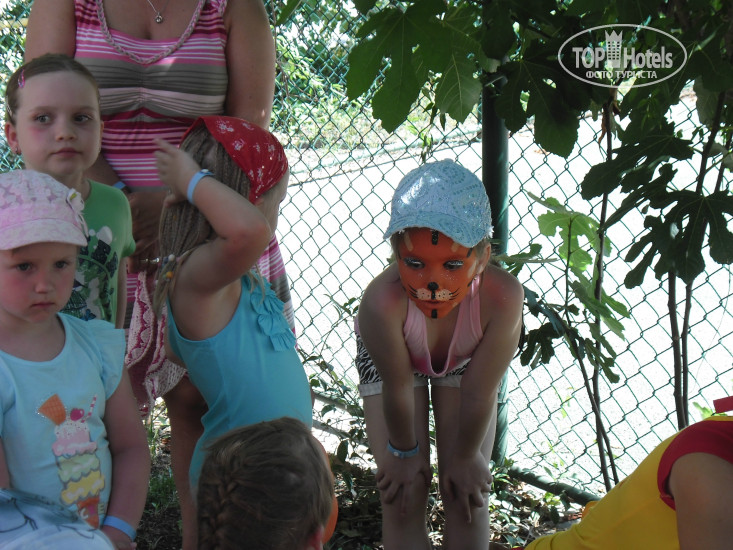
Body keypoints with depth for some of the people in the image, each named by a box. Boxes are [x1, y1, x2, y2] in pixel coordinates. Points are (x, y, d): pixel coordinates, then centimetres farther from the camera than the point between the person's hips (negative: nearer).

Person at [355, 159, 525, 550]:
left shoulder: (502, 296, -44)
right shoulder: (383, 301, -46)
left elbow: (479, 395, -27)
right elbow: (397, 389, -27)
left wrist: (464, 456, -12)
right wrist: (405, 452, -10)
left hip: (465, 362, 1)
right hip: (391, 358, -1)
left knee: (466, 493, 3)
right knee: (403, 495, -1)